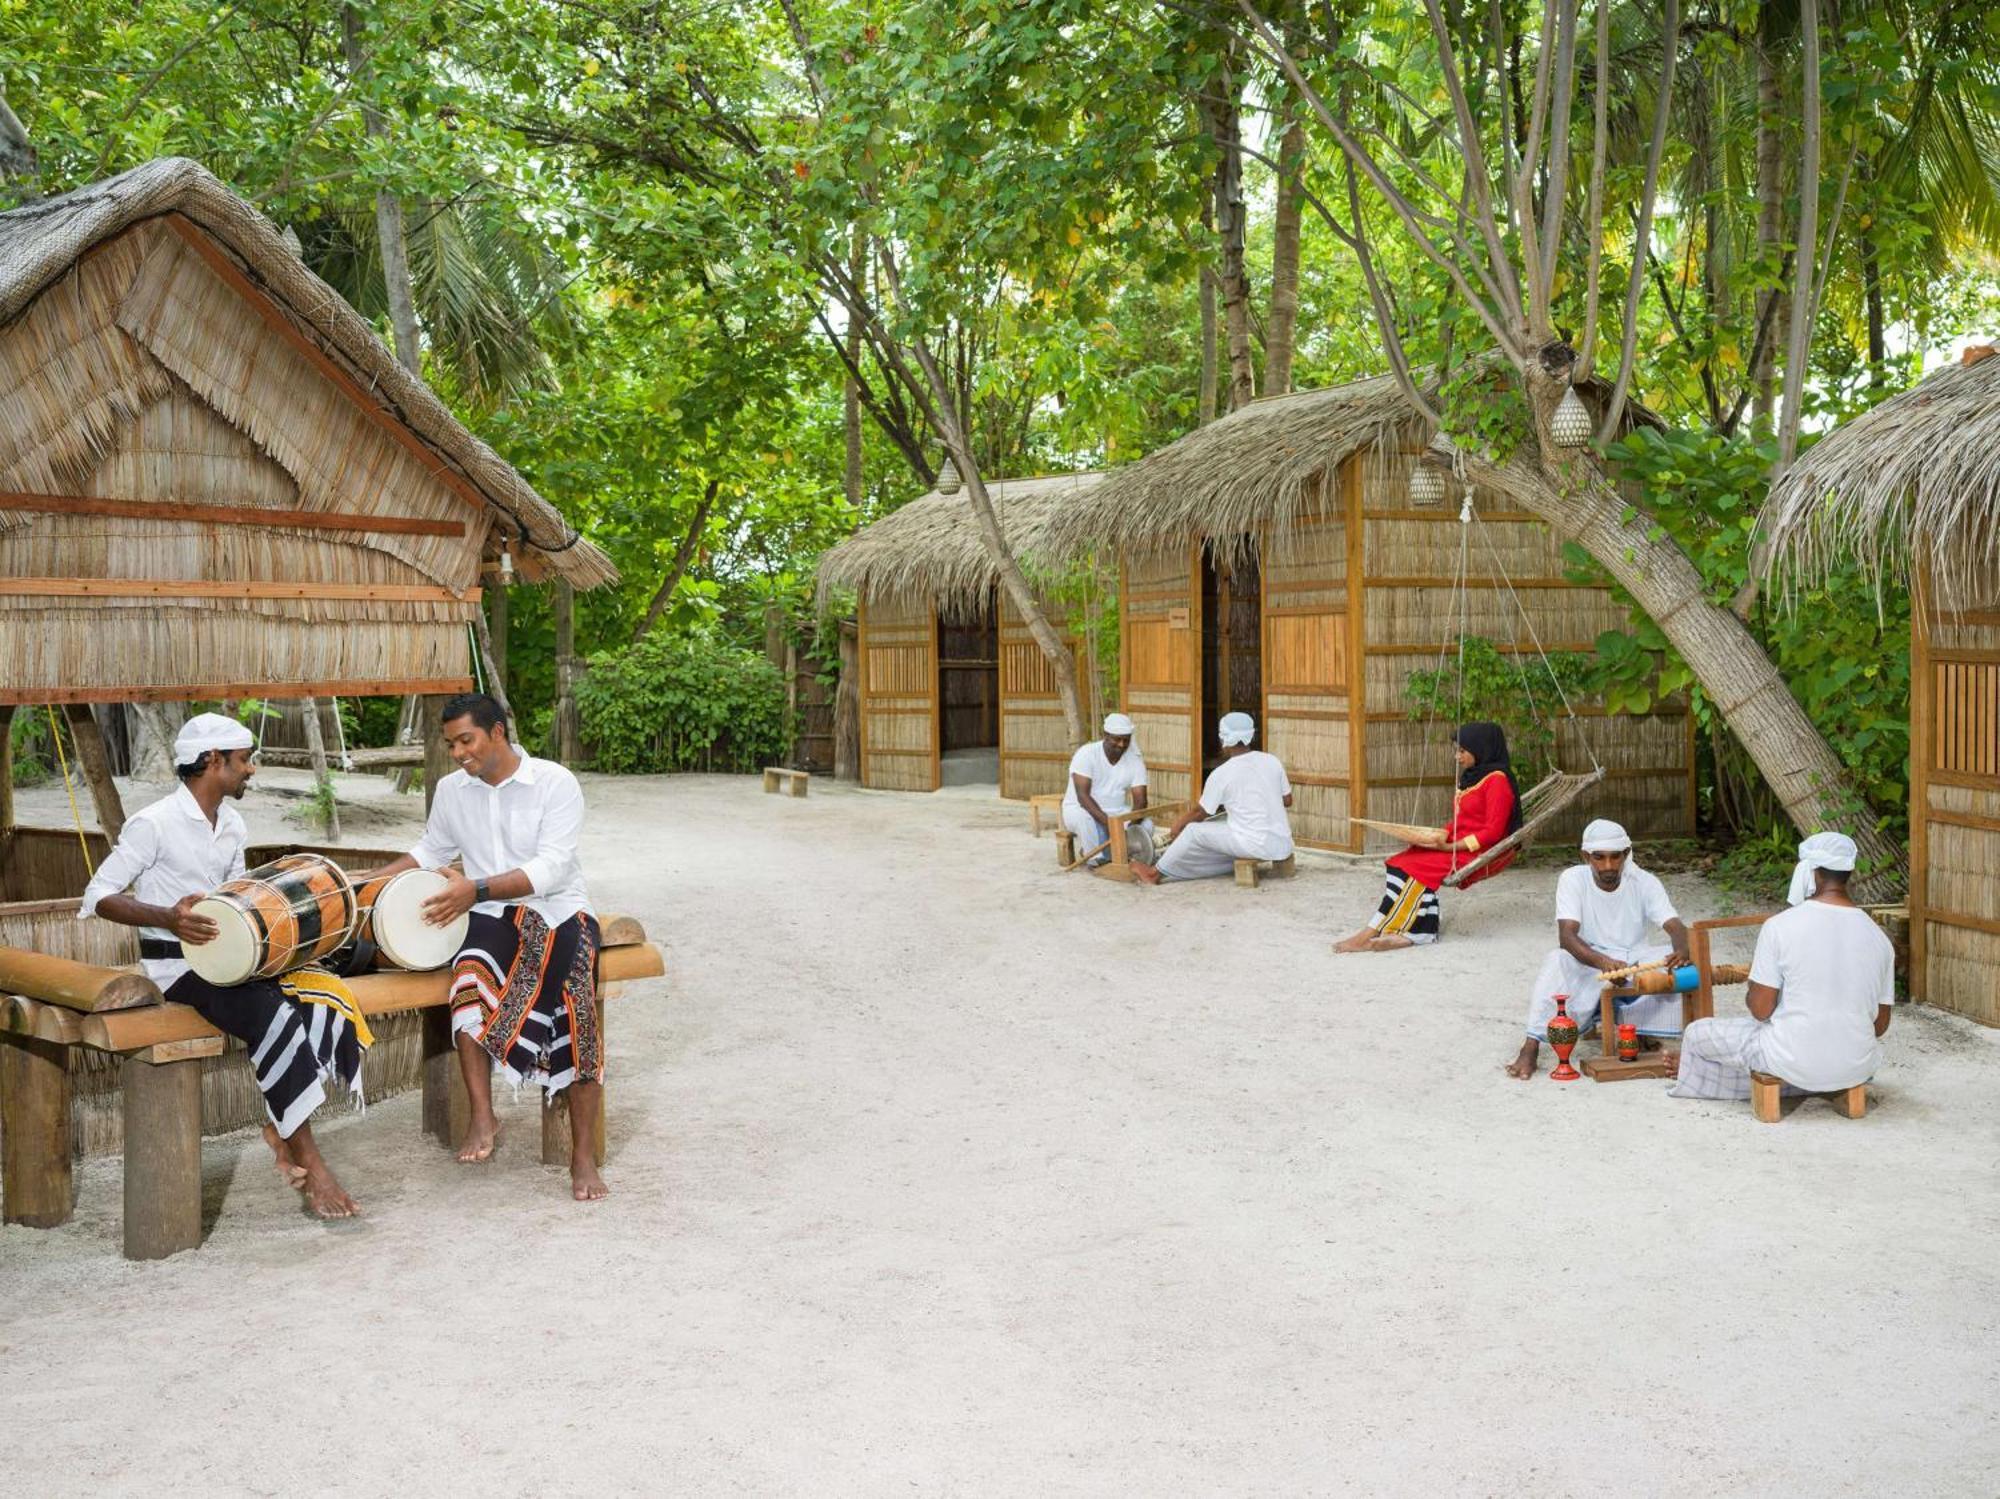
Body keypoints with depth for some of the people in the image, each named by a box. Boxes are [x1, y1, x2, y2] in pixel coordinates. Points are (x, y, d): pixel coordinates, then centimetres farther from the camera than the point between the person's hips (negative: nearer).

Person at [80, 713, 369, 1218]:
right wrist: (168, 917, -29)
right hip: (176, 966, -7)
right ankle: (310, 1162, -22)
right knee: (273, 1015, -29)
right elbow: (98, 896, -14)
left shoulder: (233, 825, 10)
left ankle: (282, 1124, -3)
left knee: (325, 995, -15)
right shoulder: (154, 824, -13)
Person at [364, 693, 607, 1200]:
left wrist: (477, 889, -28)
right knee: (469, 982, -33)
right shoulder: (451, 789, 9)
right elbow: (431, 851, 27)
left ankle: (584, 1157, -19)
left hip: (559, 911, -3)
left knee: (578, 1010, -28)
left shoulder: (555, 783, -8)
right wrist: (373, 881, 13)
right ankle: (481, 1117, -24)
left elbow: (550, 868, -18)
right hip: (492, 917, 3)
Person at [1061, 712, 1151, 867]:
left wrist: (1131, 826, -31)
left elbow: (1140, 800, -11)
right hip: (1079, 809, -4)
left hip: (1117, 812, 4)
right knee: (1086, 819, -38)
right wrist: (1107, 822, -37)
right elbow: (1082, 796, -25)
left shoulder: (1135, 759, -5)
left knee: (1146, 825, -22)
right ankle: (1097, 860, -17)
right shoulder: (1086, 754, -17)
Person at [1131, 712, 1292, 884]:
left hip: (1256, 846, -6)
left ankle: (1156, 873, 25)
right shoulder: (1271, 761, 5)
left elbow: (1201, 813, 7)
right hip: (1283, 846, 6)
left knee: (1194, 831, 9)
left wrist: (1178, 828, 25)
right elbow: (1287, 800, 16)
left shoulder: (1221, 774, -7)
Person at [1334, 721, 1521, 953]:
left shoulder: (1497, 779, -11)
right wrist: (1439, 835, 1)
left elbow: (1493, 832, -16)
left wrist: (1450, 847, -21)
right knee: (1398, 863, -13)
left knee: (1413, 869, -23)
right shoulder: (1470, 776, 17)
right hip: (1456, 845, 9)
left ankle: (1367, 936, -22)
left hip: (1481, 853, -9)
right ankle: (1419, 931, -18)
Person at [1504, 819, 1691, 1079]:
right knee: (1557, 962, -33)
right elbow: (1566, 936, -27)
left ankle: (1643, 1032, -11)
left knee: (1672, 960, -25)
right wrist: (1603, 962, -47)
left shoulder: (1645, 882, -9)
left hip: (1633, 962, 2)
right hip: (1588, 961, -2)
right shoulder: (1572, 879, -14)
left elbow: (1675, 926, -18)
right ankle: (1531, 1047, -34)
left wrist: (1681, 950, -45)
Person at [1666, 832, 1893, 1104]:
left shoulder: (1780, 926, -14)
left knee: (1697, 1033, 19)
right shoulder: (1878, 937, -2)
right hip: (1858, 1069, 4)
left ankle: (1694, 1070, 49)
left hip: (1795, 1065, -4)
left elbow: (1761, 1010, -11)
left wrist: (1753, 987, 12)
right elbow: (1880, 1025, 5)